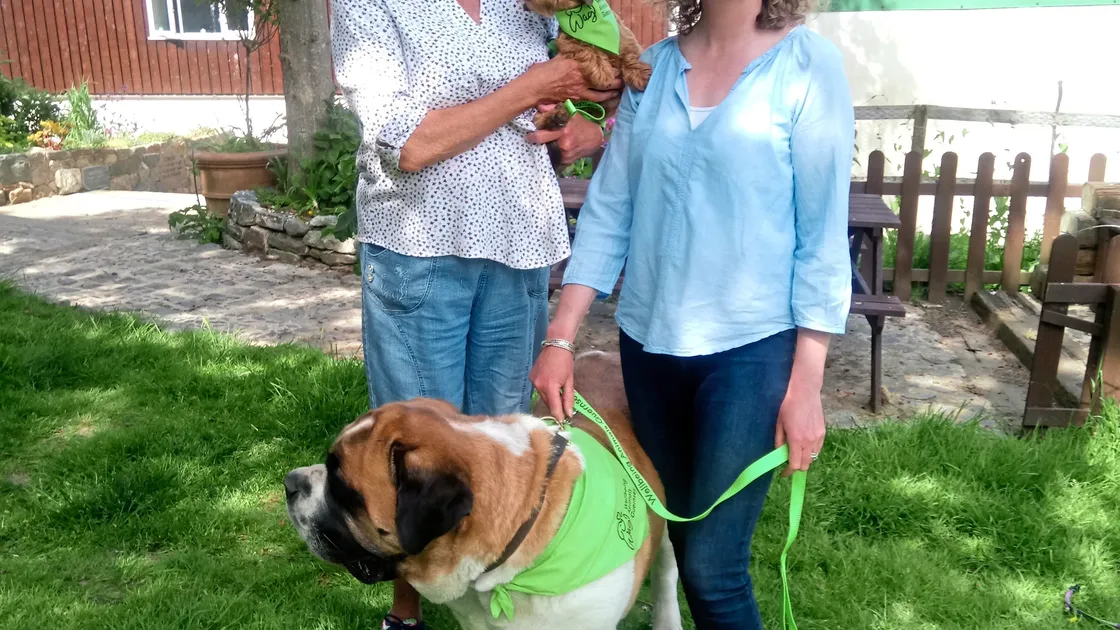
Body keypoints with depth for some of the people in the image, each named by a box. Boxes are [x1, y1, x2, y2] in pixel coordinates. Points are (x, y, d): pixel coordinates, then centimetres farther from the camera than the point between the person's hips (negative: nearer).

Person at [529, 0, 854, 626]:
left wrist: (806, 382, -11)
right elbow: (607, 210, 5)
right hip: (648, 341, 5)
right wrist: (561, 338, 0)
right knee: (676, 535, 18)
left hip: (751, 346, -4)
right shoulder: (653, 68, 5)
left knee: (713, 566, -1)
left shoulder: (810, 66, -7)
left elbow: (824, 234, -8)